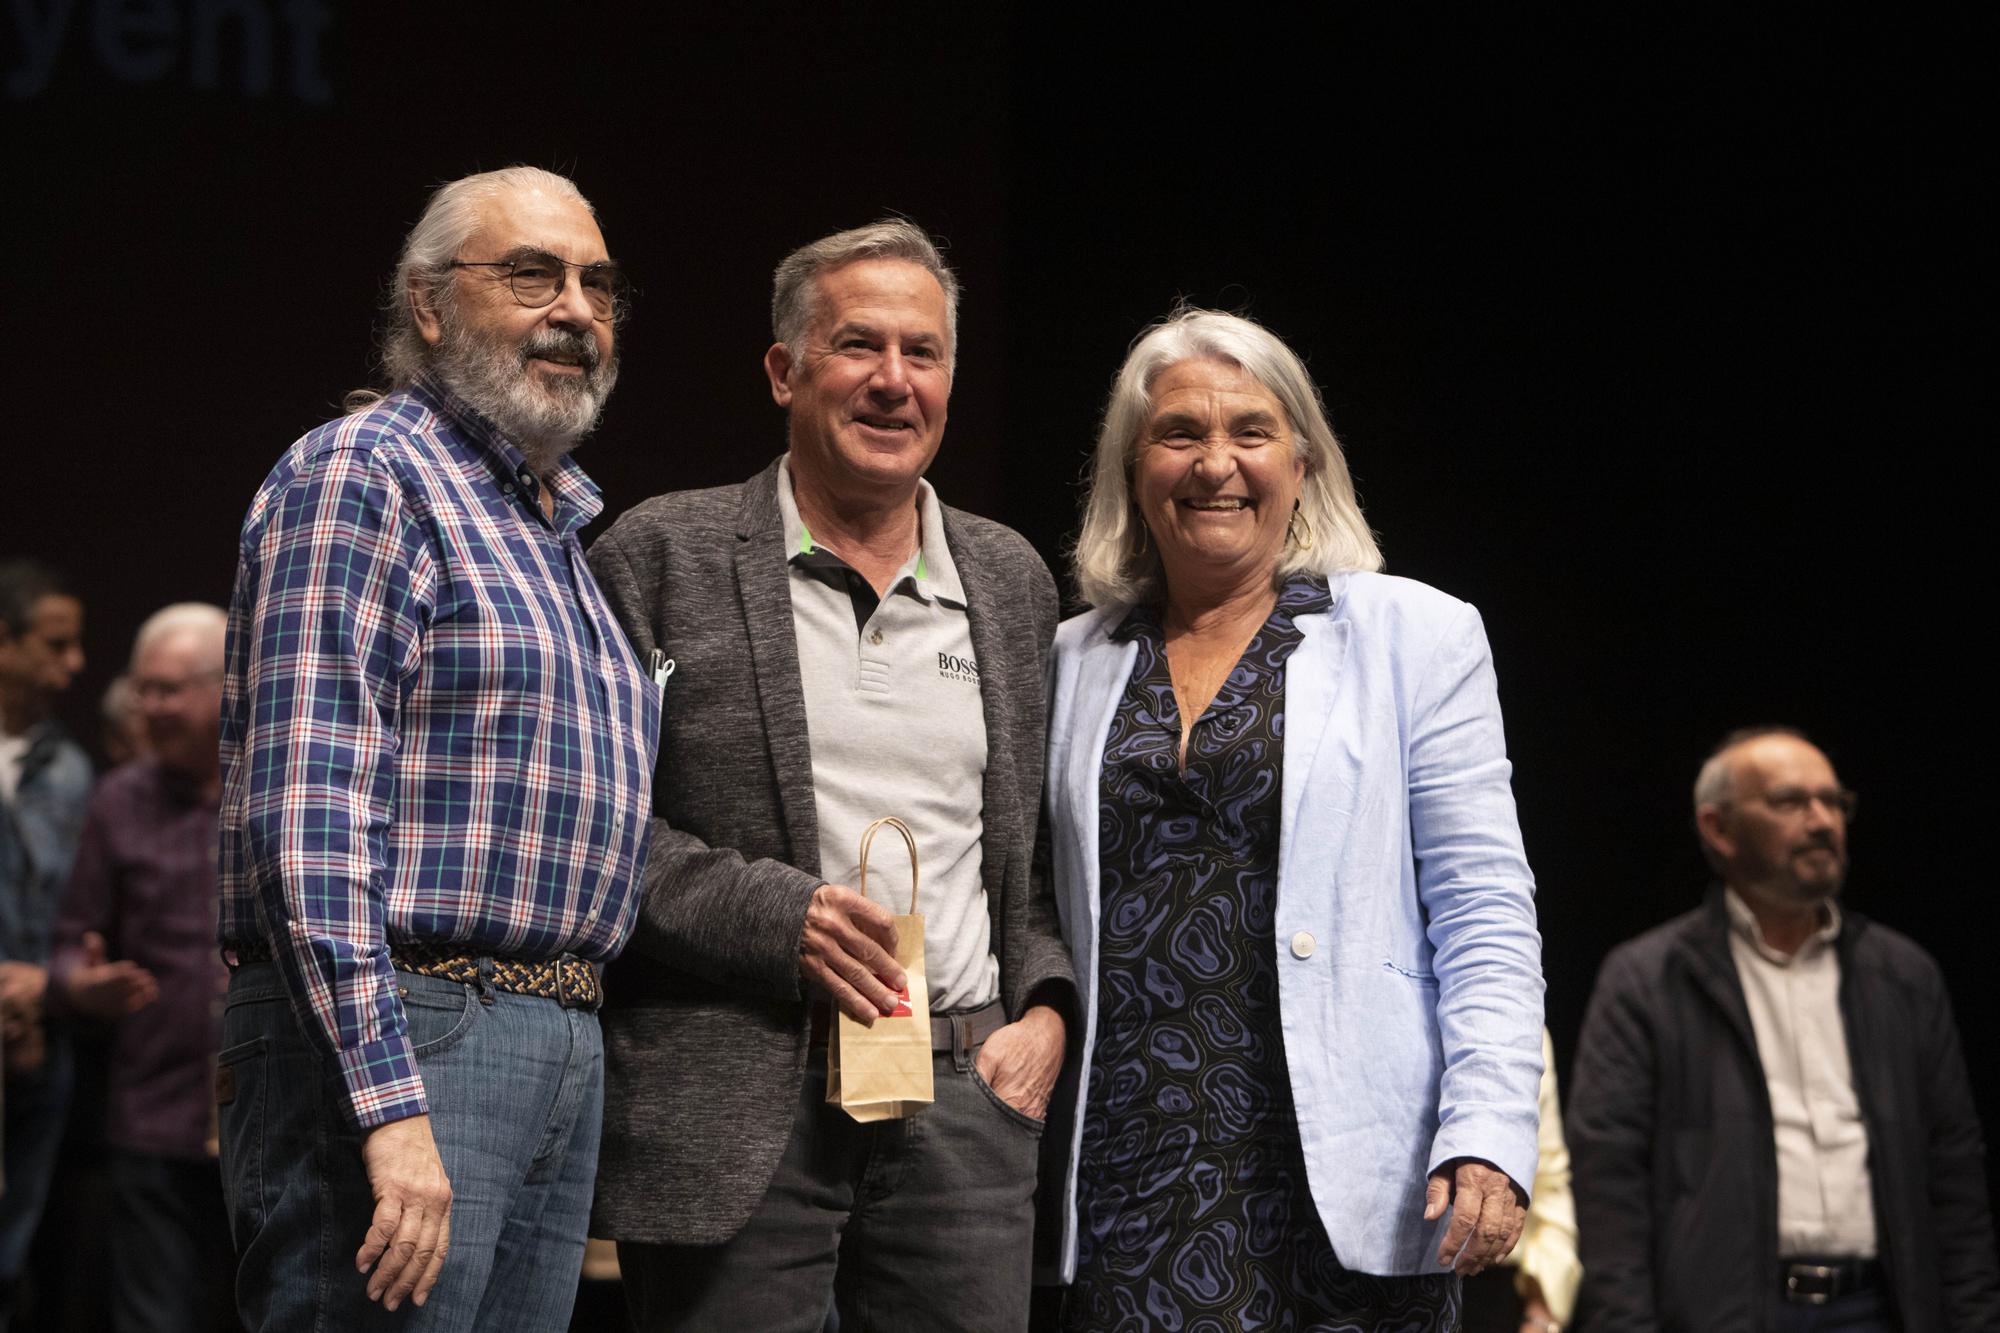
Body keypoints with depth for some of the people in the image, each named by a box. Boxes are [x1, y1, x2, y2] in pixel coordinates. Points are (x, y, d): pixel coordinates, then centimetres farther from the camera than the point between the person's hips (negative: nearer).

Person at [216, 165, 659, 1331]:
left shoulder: (559, 525, 22)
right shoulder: (364, 473, -6)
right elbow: (307, 817, -17)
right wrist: (391, 1106, -23)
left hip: (563, 1052, 9)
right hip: (401, 1039, -9)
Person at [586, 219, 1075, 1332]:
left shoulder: (1013, 581, 15)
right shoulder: (662, 558, 1)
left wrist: (1047, 1008, 4)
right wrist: (776, 916, -13)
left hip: (965, 1096, 4)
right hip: (734, 1107, -4)